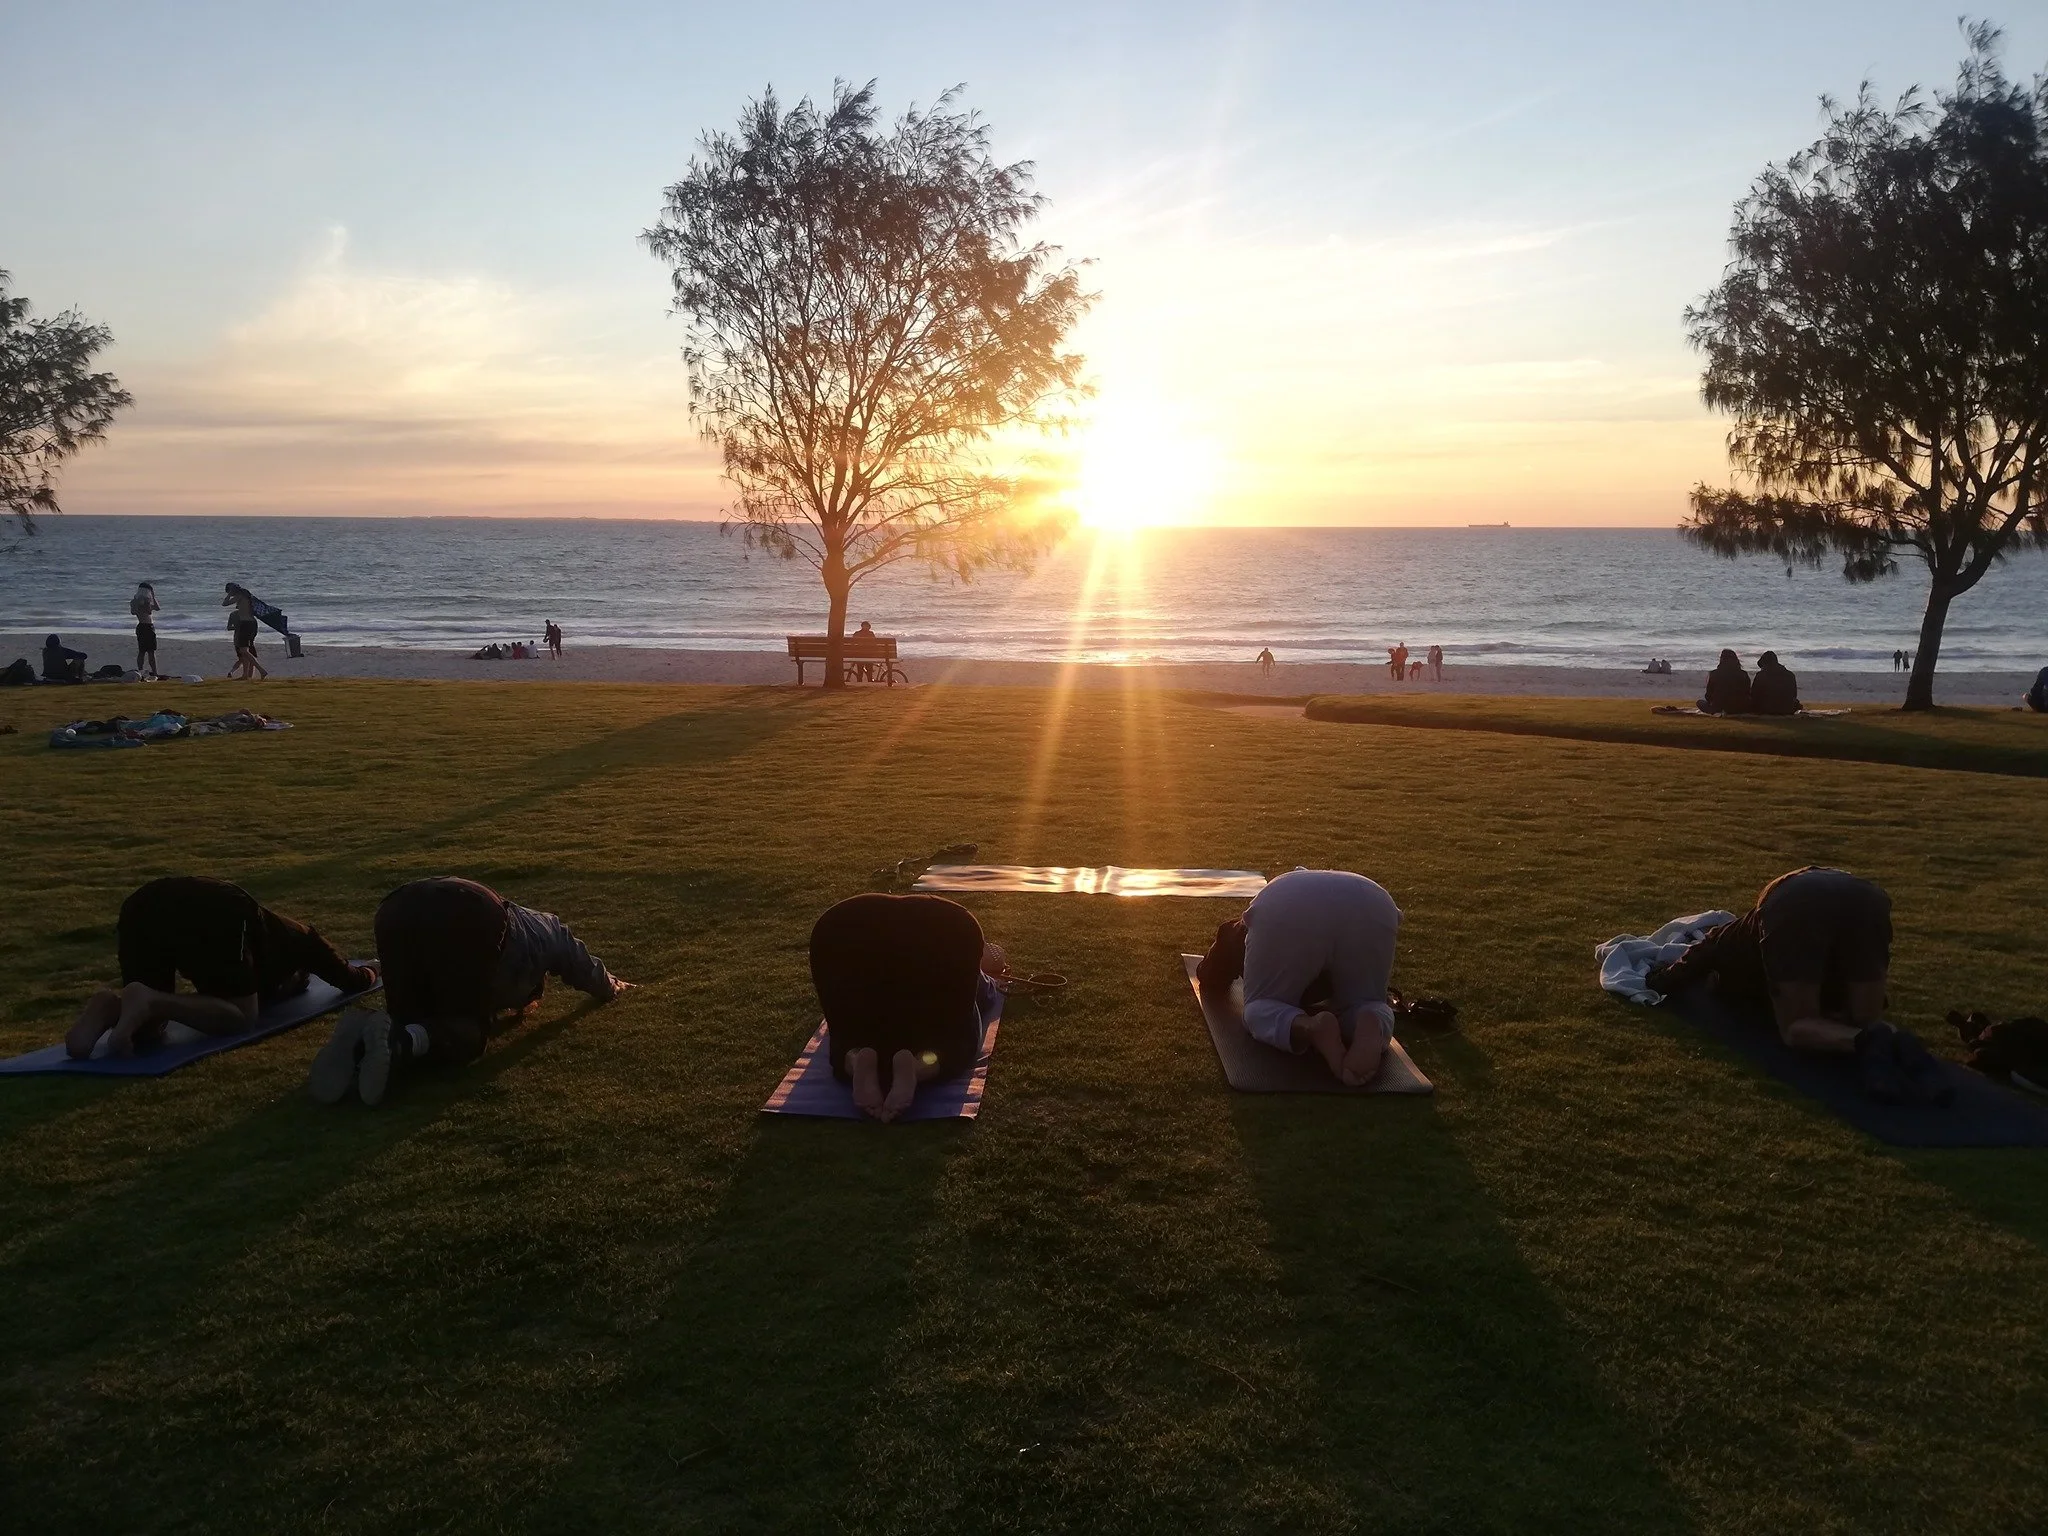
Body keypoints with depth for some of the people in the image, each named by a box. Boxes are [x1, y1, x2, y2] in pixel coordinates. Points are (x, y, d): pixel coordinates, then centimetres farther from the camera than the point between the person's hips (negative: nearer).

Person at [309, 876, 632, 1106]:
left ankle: (363, 1035, -18)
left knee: (413, 1022, 17)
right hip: (468, 919, -5)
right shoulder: (548, 928, 38)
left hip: (396, 909, 6)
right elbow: (588, 969, 54)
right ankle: (403, 1040, -26)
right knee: (469, 1030, 7)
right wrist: (612, 988, 75)